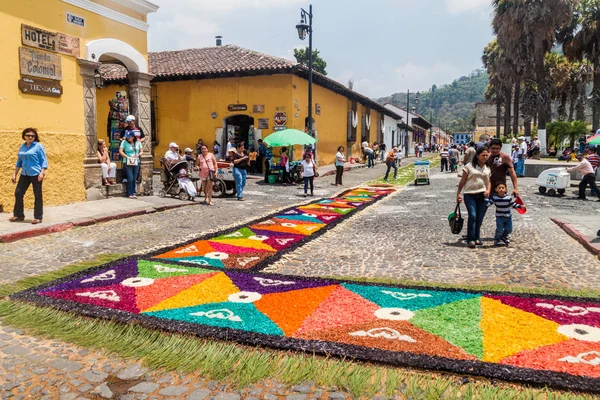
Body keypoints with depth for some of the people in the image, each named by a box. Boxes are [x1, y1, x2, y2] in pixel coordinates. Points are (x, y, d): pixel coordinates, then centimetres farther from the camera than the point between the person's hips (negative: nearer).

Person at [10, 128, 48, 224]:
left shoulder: (38, 146, -4)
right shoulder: (22, 147, 11)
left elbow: (44, 160, -7)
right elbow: (19, 162, 18)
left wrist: (42, 173, -18)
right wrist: (14, 174, 16)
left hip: (36, 174, -6)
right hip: (24, 174, 6)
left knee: (37, 195, 0)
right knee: (18, 193, 6)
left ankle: (38, 217, 7)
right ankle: (18, 215, 19)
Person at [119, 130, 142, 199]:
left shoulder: (138, 142, 7)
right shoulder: (124, 142, -3)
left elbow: (141, 151, 14)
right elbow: (120, 151, -8)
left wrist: (138, 155, -7)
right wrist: (127, 157, -19)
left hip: (136, 162, 3)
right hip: (127, 162, -3)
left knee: (134, 179, 5)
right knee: (130, 178, -9)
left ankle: (133, 193, 13)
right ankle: (130, 194, 0)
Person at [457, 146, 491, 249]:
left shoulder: (488, 168, 11)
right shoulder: (469, 166, -1)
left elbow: (489, 181, 14)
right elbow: (463, 181, 2)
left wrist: (488, 190, -6)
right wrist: (458, 194, 0)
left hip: (482, 195, 4)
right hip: (470, 195, -4)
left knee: (480, 218, 6)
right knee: (472, 216, -13)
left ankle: (477, 238, 20)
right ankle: (471, 239, -7)